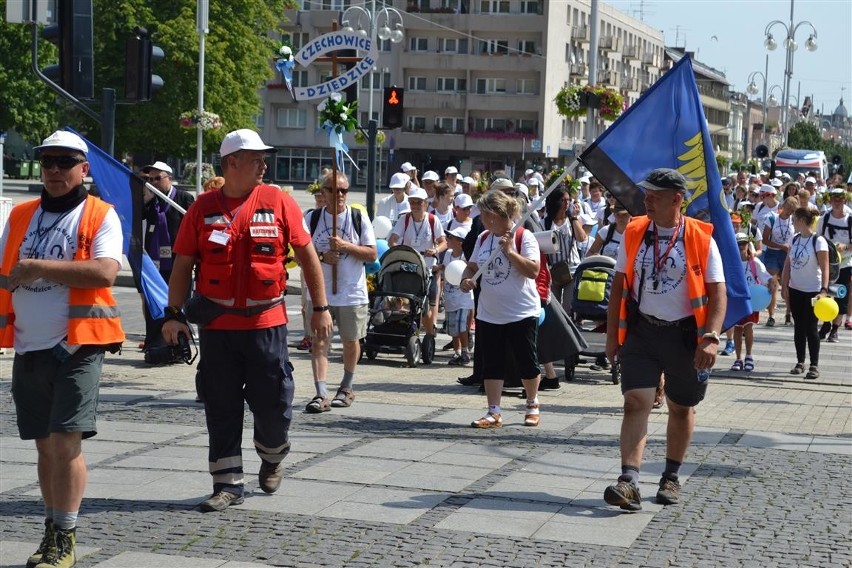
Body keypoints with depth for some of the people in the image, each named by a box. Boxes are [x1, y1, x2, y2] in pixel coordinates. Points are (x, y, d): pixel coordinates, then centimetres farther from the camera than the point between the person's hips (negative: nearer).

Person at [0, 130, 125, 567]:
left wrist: (39, 267, -18)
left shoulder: (100, 216, -3)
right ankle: (52, 530, 25)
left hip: (78, 347, -5)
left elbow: (105, 272, -19)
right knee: (45, 445, 12)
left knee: (66, 442, -9)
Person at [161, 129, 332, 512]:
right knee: (221, 407, 5)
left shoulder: (278, 202, 0)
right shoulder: (203, 208, 1)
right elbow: (183, 265, 5)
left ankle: (272, 457, 34)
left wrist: (321, 308, 3)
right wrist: (173, 314, -2)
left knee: (273, 401, 4)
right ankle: (228, 483, 14)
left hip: (266, 322, -1)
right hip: (217, 323, 1)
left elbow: (307, 255, 5)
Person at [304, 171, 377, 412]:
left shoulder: (359, 218, 0)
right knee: (319, 342, -8)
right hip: (319, 292, 0)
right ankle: (321, 395, -11)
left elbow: (372, 254, -3)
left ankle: (346, 387, 31)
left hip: (353, 293, 0)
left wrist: (346, 246, -17)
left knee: (351, 341, 12)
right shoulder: (312, 218, 2)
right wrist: (322, 256, -17)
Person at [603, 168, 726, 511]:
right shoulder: (633, 234, 1)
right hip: (641, 331, 1)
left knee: (682, 409, 12)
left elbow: (718, 293, -7)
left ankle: (671, 478, 30)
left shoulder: (700, 239, -7)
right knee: (635, 403, -11)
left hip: (685, 334, -1)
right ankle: (629, 482, -19)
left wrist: (710, 338, -20)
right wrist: (613, 334, 5)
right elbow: (619, 286, 8)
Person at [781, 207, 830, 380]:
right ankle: (800, 362, 18)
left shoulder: (818, 241, -14)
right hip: (795, 290, 6)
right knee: (799, 327, 10)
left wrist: (824, 290, -27)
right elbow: (788, 264, 8)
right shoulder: (794, 239, 4)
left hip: (812, 291, -6)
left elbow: (825, 268, -18)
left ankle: (814, 366, 5)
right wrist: (784, 286, 0)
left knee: (811, 328, -3)